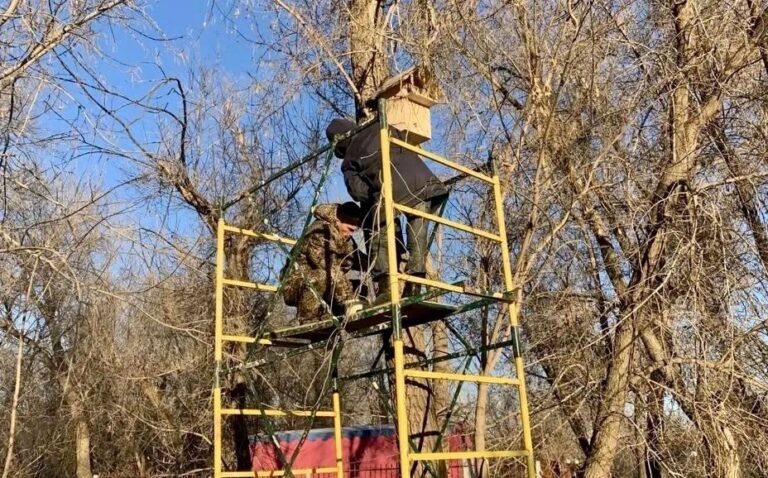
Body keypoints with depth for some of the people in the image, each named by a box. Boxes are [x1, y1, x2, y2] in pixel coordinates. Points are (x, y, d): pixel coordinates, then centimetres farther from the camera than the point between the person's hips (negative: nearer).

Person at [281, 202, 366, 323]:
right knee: (322, 276, -38)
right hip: (295, 286, -9)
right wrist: (349, 300, -38)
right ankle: (310, 321, -25)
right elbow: (332, 271, -33)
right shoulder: (319, 232, -25)